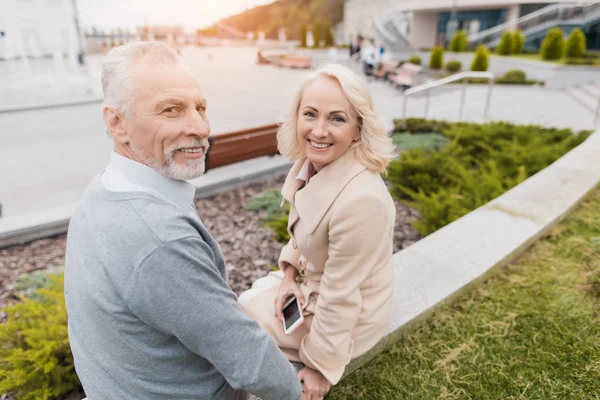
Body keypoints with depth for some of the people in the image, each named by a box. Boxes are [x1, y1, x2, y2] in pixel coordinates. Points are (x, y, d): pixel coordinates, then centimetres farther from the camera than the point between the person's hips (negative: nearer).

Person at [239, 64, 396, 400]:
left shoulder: (361, 199, -36)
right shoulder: (311, 162, -10)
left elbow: (340, 298, -26)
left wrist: (321, 366, -14)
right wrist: (290, 274, -5)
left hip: (344, 317, -7)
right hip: (311, 282, 7)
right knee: (245, 303, 16)